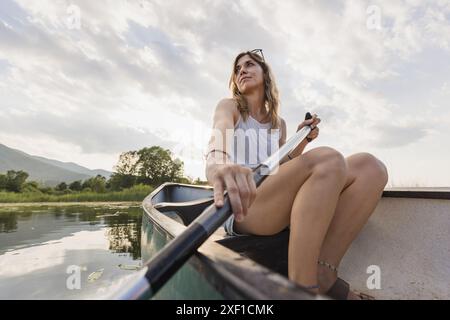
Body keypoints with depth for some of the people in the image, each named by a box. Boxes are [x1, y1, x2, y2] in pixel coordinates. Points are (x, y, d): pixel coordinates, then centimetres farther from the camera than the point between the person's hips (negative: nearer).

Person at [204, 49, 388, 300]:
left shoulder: (278, 123, 23)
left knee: (369, 166, -11)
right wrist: (219, 168, -43)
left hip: (281, 207, 6)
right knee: (327, 159, -30)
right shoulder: (228, 107, 7)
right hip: (242, 208, -6)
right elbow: (217, 147, -18)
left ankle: (322, 275, -19)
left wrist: (302, 140, 5)